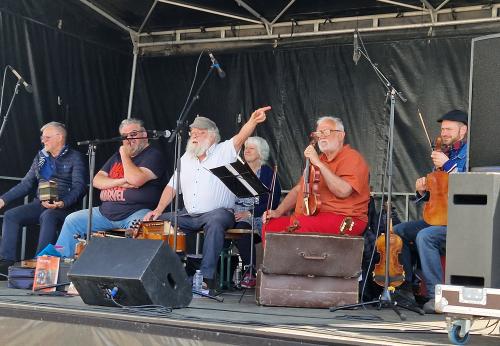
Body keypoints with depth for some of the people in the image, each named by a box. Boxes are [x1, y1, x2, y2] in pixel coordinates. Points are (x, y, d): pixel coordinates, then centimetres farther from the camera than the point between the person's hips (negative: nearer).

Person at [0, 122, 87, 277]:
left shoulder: (75, 158, 1)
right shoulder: (41, 157, 20)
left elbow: (79, 187, -11)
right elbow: (26, 184, 22)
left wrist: (62, 203, -28)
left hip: (64, 206, -6)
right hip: (40, 204, 6)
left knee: (47, 217, -38)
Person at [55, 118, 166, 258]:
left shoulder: (153, 155, -2)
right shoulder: (118, 156, 22)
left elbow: (136, 180, -21)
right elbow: (97, 181, 12)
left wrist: (125, 154, -7)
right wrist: (121, 181, -7)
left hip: (136, 212, -7)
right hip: (106, 212, 7)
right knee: (72, 220, 6)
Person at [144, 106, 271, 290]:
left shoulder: (224, 151, -1)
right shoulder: (186, 158, 16)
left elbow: (241, 137, -20)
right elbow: (172, 186, 16)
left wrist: (253, 121, -41)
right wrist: (158, 210, 2)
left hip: (218, 212, -6)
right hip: (188, 216, 6)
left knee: (215, 221, -38)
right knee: (159, 222, -8)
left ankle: (207, 276, -36)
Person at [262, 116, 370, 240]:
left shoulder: (352, 158, -3)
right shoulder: (319, 159, 24)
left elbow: (343, 191, -21)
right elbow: (298, 189, 25)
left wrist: (319, 164, -19)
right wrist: (278, 211, 10)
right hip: (313, 217, 8)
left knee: (297, 225, -34)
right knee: (270, 226, -8)